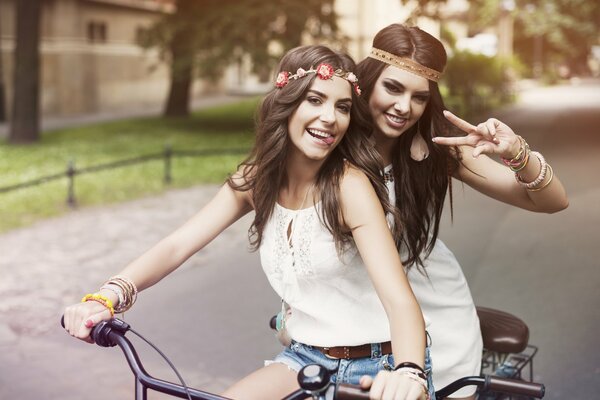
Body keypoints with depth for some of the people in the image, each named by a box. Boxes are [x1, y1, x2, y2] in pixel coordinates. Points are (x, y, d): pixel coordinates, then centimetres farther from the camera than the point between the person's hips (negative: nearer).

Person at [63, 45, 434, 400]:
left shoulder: (349, 185, -20)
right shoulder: (257, 179, -5)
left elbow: (400, 298, -30)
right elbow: (177, 246, -13)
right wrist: (106, 297, -30)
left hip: (381, 366, -4)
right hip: (307, 357, 4)